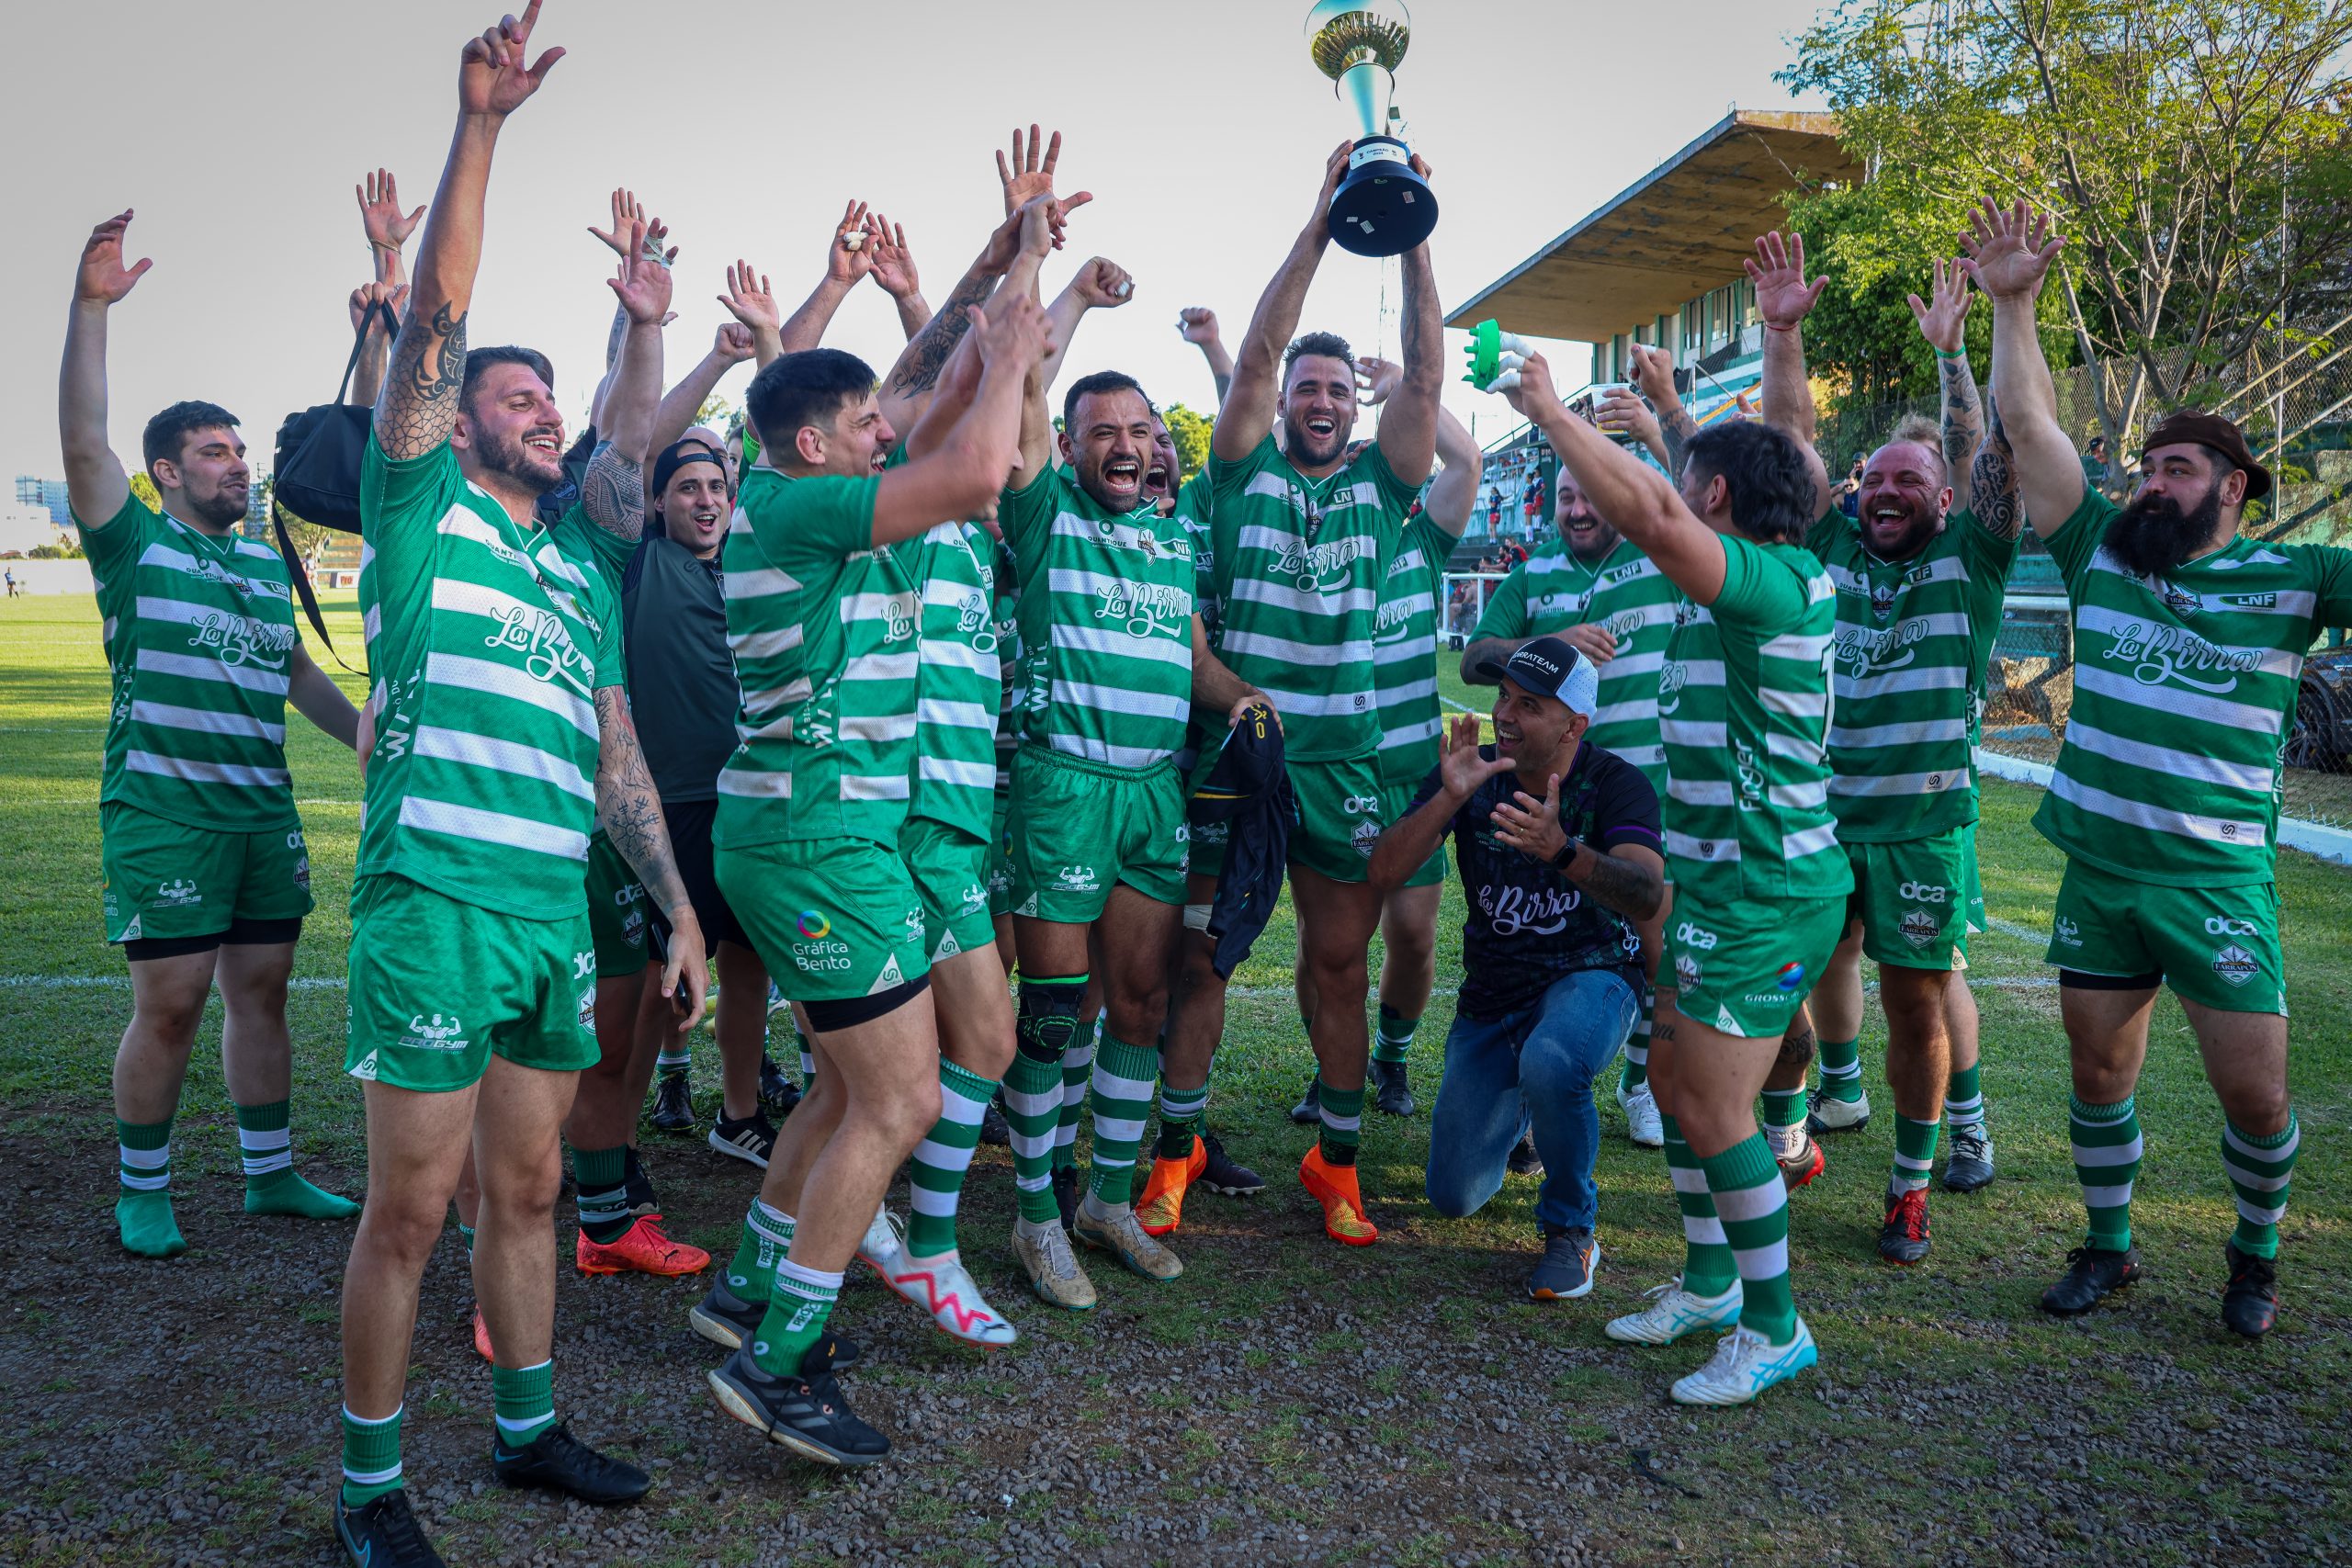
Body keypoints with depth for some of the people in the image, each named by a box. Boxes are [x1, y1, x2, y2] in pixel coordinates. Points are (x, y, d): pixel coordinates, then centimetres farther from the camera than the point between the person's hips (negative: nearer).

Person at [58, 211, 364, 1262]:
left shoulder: (267, 563, 16)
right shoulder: (135, 545, 0)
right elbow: (81, 439, -14)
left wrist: (368, 735, 21)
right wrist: (91, 307, -22)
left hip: (264, 810, 5)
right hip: (162, 810, -5)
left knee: (261, 989, 10)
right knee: (170, 1004, -2)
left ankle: (271, 1175, 21)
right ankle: (141, 1191, 15)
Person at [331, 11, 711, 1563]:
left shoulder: (586, 576, 18)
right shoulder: (424, 506, 4)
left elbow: (617, 758, 18)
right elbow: (433, 325, -8)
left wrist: (679, 905, 13)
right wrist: (479, 126, -14)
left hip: (560, 910, 6)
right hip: (438, 898, -6)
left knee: (529, 1187, 16)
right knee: (413, 1203, 1)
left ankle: (529, 1429, 31)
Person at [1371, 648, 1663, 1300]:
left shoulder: (1615, 783, -15)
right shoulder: (1471, 771, -8)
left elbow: (1646, 895, -32)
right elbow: (1384, 871, -18)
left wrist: (1561, 849, -49)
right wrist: (1448, 797, -33)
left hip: (1589, 979, -3)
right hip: (1492, 996, 4)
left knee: (1550, 1064, -40)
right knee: (1454, 1197, 3)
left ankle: (1569, 1230, -12)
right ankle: (1520, 1107, 36)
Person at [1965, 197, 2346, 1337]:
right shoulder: (2103, 555, 5)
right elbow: (2028, 426, 1)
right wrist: (2010, 305, -3)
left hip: (2219, 879, -2)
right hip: (2097, 869, 2)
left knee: (2255, 1091, 2)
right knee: (2099, 1072, 12)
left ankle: (2256, 1251, 30)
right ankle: (2108, 1245, 31)